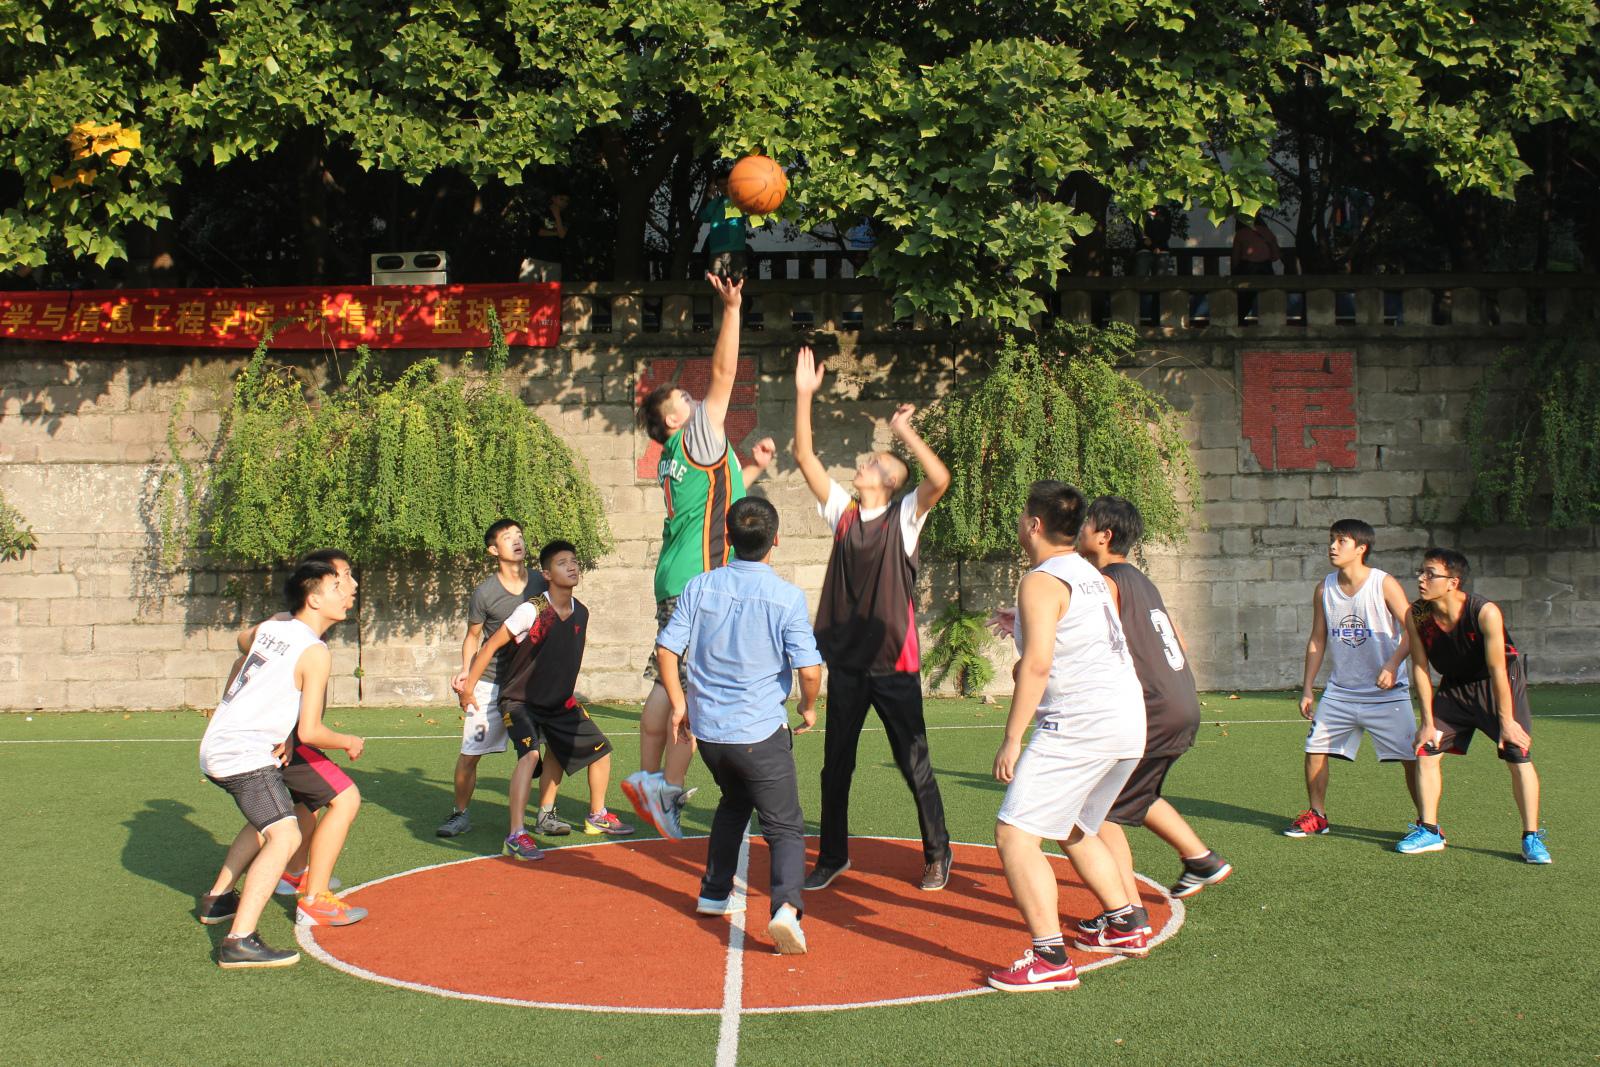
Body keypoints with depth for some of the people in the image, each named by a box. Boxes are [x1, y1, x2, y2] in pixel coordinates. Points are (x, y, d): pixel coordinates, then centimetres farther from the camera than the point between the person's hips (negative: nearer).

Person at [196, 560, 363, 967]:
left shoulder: (271, 626, 9)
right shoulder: (315, 652, -14)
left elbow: (242, 655, 29)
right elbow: (310, 731, -14)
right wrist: (349, 743, 3)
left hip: (216, 747, 10)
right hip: (245, 755, -10)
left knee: (266, 821, 31)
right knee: (285, 835, -20)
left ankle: (218, 899, 40)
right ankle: (239, 941, -31)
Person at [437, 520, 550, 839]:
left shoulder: (541, 583, 0)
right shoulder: (485, 592, -8)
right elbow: (473, 636, 5)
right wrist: (465, 671, -9)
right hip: (490, 681, -2)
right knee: (469, 755, -2)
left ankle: (546, 816, 7)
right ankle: (460, 814, 20)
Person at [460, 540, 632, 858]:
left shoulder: (581, 613, -1)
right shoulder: (532, 610, -21)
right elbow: (492, 645, -14)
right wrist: (468, 685, -12)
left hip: (560, 702, 7)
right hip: (520, 700, -7)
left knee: (600, 748, 10)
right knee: (530, 755, -30)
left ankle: (597, 817, 31)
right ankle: (516, 836, -27)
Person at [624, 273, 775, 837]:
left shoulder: (678, 460, 20)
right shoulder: (697, 438, -4)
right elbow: (724, 372, -9)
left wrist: (752, 467, 25)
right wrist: (732, 309, -8)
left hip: (675, 582, 9)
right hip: (699, 584, -9)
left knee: (667, 683, 10)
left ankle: (648, 777, 14)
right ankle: (670, 790, -8)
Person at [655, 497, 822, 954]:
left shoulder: (700, 587, -1)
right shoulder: (787, 596, -11)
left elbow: (666, 648, 0)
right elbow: (809, 668, -14)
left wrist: (678, 703, 13)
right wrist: (808, 706, 6)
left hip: (707, 729, 4)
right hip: (761, 733, -4)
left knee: (734, 802, 31)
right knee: (785, 827, 2)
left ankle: (714, 893, 36)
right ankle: (786, 904, -22)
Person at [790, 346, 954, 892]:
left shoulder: (905, 515, -2)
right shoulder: (843, 511, 8)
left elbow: (940, 480, -21)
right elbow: (805, 458, 2)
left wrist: (906, 432, -21)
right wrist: (804, 395, -4)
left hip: (894, 662, -4)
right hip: (845, 658, 4)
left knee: (914, 764, 4)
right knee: (835, 764, 9)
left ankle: (937, 853, 18)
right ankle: (833, 855, 22)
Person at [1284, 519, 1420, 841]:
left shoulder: (1384, 584, -11)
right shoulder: (1325, 589, 3)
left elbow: (1411, 630, -15)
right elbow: (1317, 641, 10)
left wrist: (1393, 664, -31)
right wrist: (1307, 690, 7)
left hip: (1386, 692, -4)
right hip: (1340, 691, 5)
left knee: (1411, 758, -6)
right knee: (1315, 749, 3)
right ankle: (1317, 816, 20)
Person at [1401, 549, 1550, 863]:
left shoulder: (1485, 613, -31)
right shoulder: (1416, 616, -18)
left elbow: (1496, 669, -25)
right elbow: (1420, 667, -9)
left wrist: (1506, 720, -21)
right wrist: (1428, 721, -8)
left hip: (1499, 683, -4)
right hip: (1454, 687, 4)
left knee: (1519, 757, -10)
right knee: (1425, 751, -3)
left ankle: (1532, 838, 0)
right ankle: (1429, 831, 9)